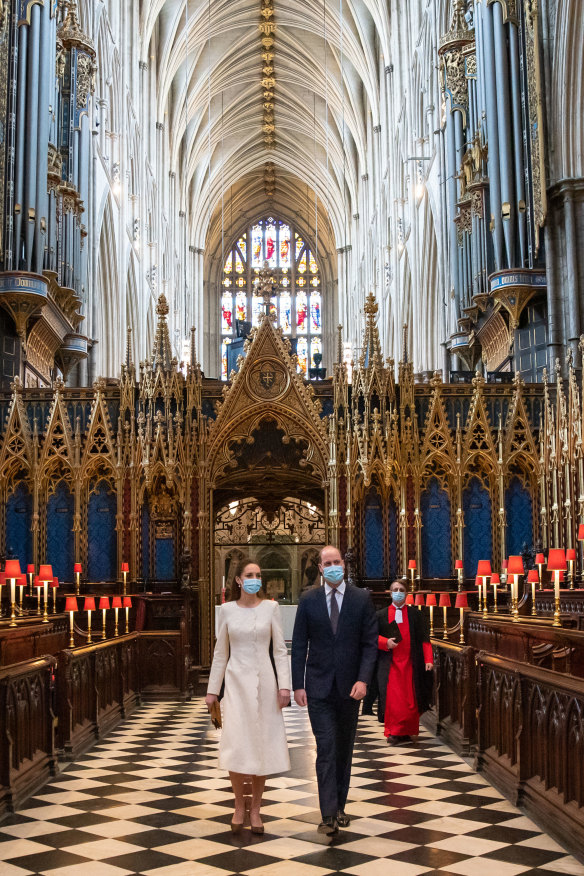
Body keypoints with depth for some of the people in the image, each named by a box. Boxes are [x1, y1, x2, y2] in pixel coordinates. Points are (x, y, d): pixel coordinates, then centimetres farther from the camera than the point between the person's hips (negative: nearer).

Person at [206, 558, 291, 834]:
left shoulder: (270, 607, 1)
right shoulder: (227, 609, 3)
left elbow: (280, 650, 0)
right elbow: (220, 653, 8)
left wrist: (284, 685, -8)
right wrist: (212, 689, 6)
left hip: (264, 681, 0)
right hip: (236, 681, 0)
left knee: (262, 745, 3)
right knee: (236, 746, -7)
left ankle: (255, 809, 16)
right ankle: (239, 806, 13)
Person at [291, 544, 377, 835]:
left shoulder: (361, 599, 0)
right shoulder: (308, 600, 0)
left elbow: (370, 643, -2)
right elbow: (298, 645, 1)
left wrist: (363, 680, -13)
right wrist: (298, 685, -4)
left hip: (349, 688, 1)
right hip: (318, 687, -1)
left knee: (344, 749, 12)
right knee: (326, 748, -8)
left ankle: (339, 806, 25)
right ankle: (329, 814, -9)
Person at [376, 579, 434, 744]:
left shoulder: (415, 615, 8)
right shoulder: (381, 615, 8)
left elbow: (424, 639, 5)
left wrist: (428, 660, -6)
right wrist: (386, 642, -12)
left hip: (410, 663, 1)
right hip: (390, 663, 0)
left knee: (410, 699, 0)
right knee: (392, 698, -8)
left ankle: (406, 732, 13)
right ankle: (393, 732, 3)